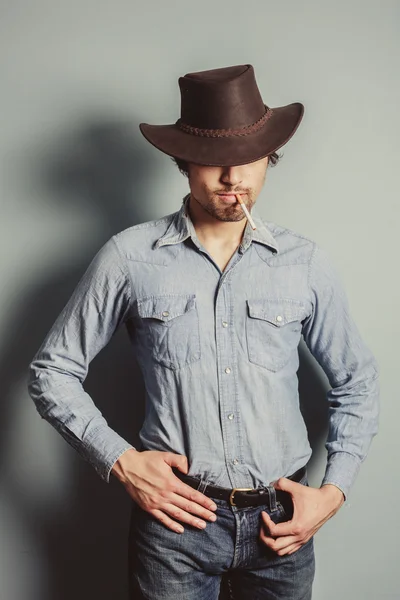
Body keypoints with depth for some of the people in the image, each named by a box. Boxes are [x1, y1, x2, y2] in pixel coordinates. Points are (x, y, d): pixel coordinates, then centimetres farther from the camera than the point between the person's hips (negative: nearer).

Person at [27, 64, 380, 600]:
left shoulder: (305, 263, 0)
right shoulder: (129, 258, -6)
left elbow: (356, 384, 10)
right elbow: (52, 372, 2)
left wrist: (333, 491, 0)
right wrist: (120, 460, -8)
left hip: (281, 522, 2)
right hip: (175, 518, -1)